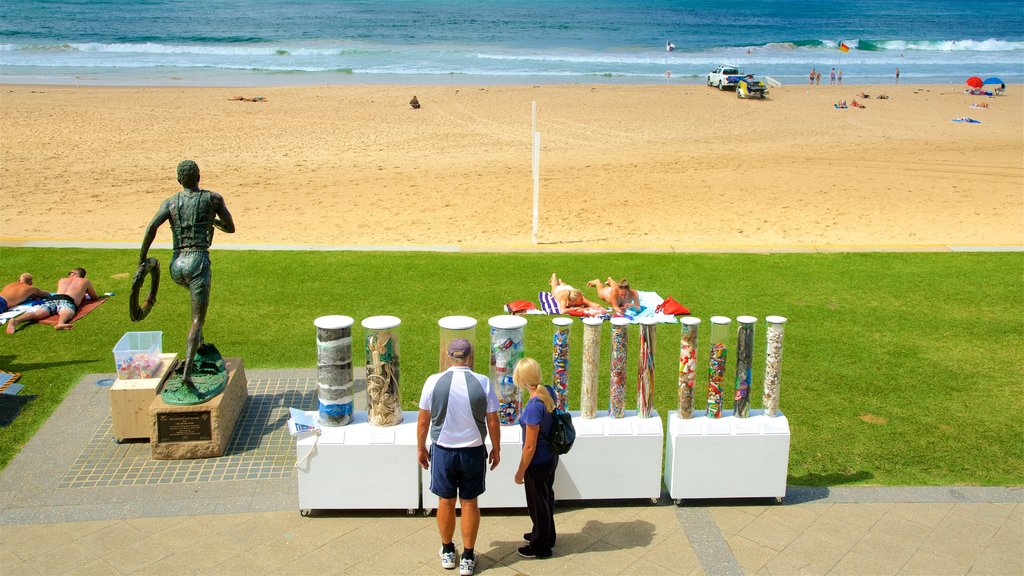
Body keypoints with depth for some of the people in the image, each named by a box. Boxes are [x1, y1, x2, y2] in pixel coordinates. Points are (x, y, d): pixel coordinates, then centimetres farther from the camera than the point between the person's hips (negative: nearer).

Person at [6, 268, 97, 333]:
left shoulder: (61, 280, 42)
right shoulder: (86, 281, 33)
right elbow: (95, 297, 45)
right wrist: (82, 294, 64)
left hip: (52, 298, 3)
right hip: (67, 300, -3)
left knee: (36, 313, -24)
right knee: (66, 313, -37)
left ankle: (15, 320, -54)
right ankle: (60, 323, -74)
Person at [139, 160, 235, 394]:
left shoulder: (170, 202, 9)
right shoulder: (214, 198, 6)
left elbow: (152, 227, -7)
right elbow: (230, 228, 15)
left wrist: (142, 259, 0)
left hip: (176, 265, 4)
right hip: (198, 261, -4)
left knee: (197, 291, 37)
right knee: (197, 319, -4)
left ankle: (200, 343, 32)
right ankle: (187, 372, -22)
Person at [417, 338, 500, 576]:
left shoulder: (433, 382, -11)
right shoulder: (483, 383, -13)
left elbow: (423, 419, -3)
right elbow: (492, 421, -6)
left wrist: (421, 448, 11)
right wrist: (496, 449, 9)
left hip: (442, 451, 0)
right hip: (473, 452, 0)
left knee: (446, 501, 16)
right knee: (469, 503, 12)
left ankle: (447, 552, 33)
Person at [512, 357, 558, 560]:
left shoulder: (534, 407, -32)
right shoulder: (549, 391, -9)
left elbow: (530, 447, -24)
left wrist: (521, 472, -14)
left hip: (538, 463, -8)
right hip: (551, 457, 8)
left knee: (538, 503, 12)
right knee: (546, 497, 27)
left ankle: (540, 547, 31)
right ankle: (546, 535, 47)